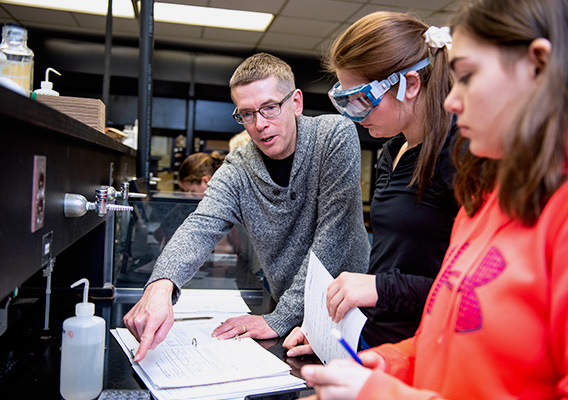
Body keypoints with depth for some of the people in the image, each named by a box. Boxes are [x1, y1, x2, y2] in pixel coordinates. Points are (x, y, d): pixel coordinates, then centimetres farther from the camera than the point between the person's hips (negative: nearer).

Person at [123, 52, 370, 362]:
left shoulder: (336, 136, -13)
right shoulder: (236, 171, -4)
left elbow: (333, 233, -19)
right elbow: (200, 227, -19)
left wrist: (280, 319, -22)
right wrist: (161, 284, -42)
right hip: (289, 314, 3)